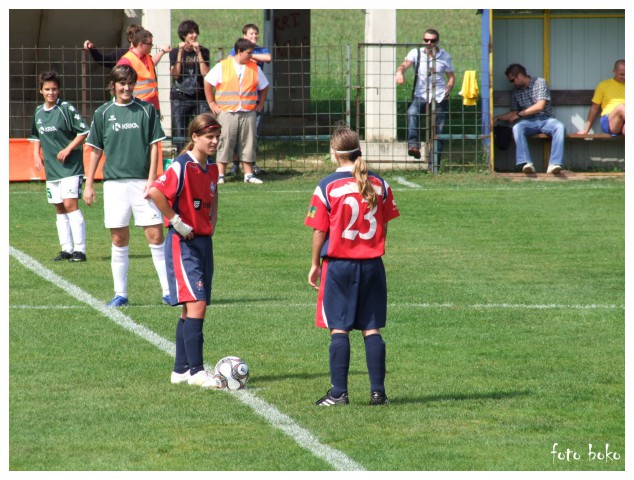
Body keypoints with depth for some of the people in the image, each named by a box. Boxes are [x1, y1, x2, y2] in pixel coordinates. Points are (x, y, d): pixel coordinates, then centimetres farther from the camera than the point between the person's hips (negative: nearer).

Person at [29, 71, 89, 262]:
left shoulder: (66, 108, -9)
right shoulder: (38, 112, 11)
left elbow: (84, 132, -10)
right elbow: (36, 136, 26)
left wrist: (68, 149, -16)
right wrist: (36, 155, 11)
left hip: (70, 167, -7)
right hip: (51, 168, 7)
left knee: (70, 205, -14)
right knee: (60, 209, 9)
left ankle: (79, 250, -13)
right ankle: (66, 249, 15)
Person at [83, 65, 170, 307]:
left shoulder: (146, 110, 4)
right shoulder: (103, 113, 8)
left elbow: (154, 146, 4)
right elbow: (96, 150, 12)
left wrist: (151, 179, -5)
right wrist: (89, 184, 7)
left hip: (142, 182, -1)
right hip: (114, 184, 1)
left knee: (155, 236, -5)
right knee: (119, 240, 4)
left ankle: (169, 291, -2)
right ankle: (120, 294, 11)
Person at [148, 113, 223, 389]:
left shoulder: (211, 168, 11)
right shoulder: (182, 166, -15)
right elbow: (155, 192, -28)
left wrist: (212, 220, 13)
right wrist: (177, 223, -21)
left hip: (204, 242, 8)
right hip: (183, 243, -8)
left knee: (192, 309, 10)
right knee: (196, 304, -16)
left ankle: (181, 370, 16)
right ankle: (196, 371, -16)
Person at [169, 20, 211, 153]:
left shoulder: (203, 51, 9)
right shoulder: (175, 53, 8)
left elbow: (205, 73, -5)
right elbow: (175, 74, -6)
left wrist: (198, 52, -8)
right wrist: (180, 52, -8)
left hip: (199, 98, 0)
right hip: (180, 98, 0)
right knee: (179, 136, -1)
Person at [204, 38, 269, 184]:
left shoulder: (255, 68, 9)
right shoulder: (222, 66, -1)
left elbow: (264, 87, 19)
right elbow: (208, 82, 4)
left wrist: (260, 104, 10)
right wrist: (212, 103, 2)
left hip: (248, 113, 3)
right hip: (227, 112, -3)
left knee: (248, 143, 3)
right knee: (225, 143, -2)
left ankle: (249, 174, 9)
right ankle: (220, 175, 2)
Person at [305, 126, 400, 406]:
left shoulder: (327, 187, -9)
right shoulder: (379, 185, 2)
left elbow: (319, 230, -6)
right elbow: (384, 226, 8)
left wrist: (315, 264, 6)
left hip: (338, 264, -3)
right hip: (372, 264, 3)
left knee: (339, 329, 1)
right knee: (372, 329, 7)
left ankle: (339, 392, -1)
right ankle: (378, 391, 5)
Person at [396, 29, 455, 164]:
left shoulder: (445, 56, 6)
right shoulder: (416, 53, 1)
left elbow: (451, 77, 13)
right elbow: (405, 64, -17)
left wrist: (448, 90, -7)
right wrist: (399, 72, -41)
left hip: (439, 98, 2)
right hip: (420, 96, -2)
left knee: (438, 131, 1)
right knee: (412, 112, -34)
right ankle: (413, 145, -43)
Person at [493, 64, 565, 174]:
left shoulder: (540, 83, -1)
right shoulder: (516, 91, 14)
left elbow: (540, 106, -10)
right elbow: (514, 112, 20)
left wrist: (519, 114, -7)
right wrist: (498, 118, 5)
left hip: (545, 119, -2)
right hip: (528, 122, 2)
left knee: (560, 127, -34)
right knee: (517, 128, -32)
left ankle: (554, 164, -45)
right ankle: (526, 164, -45)